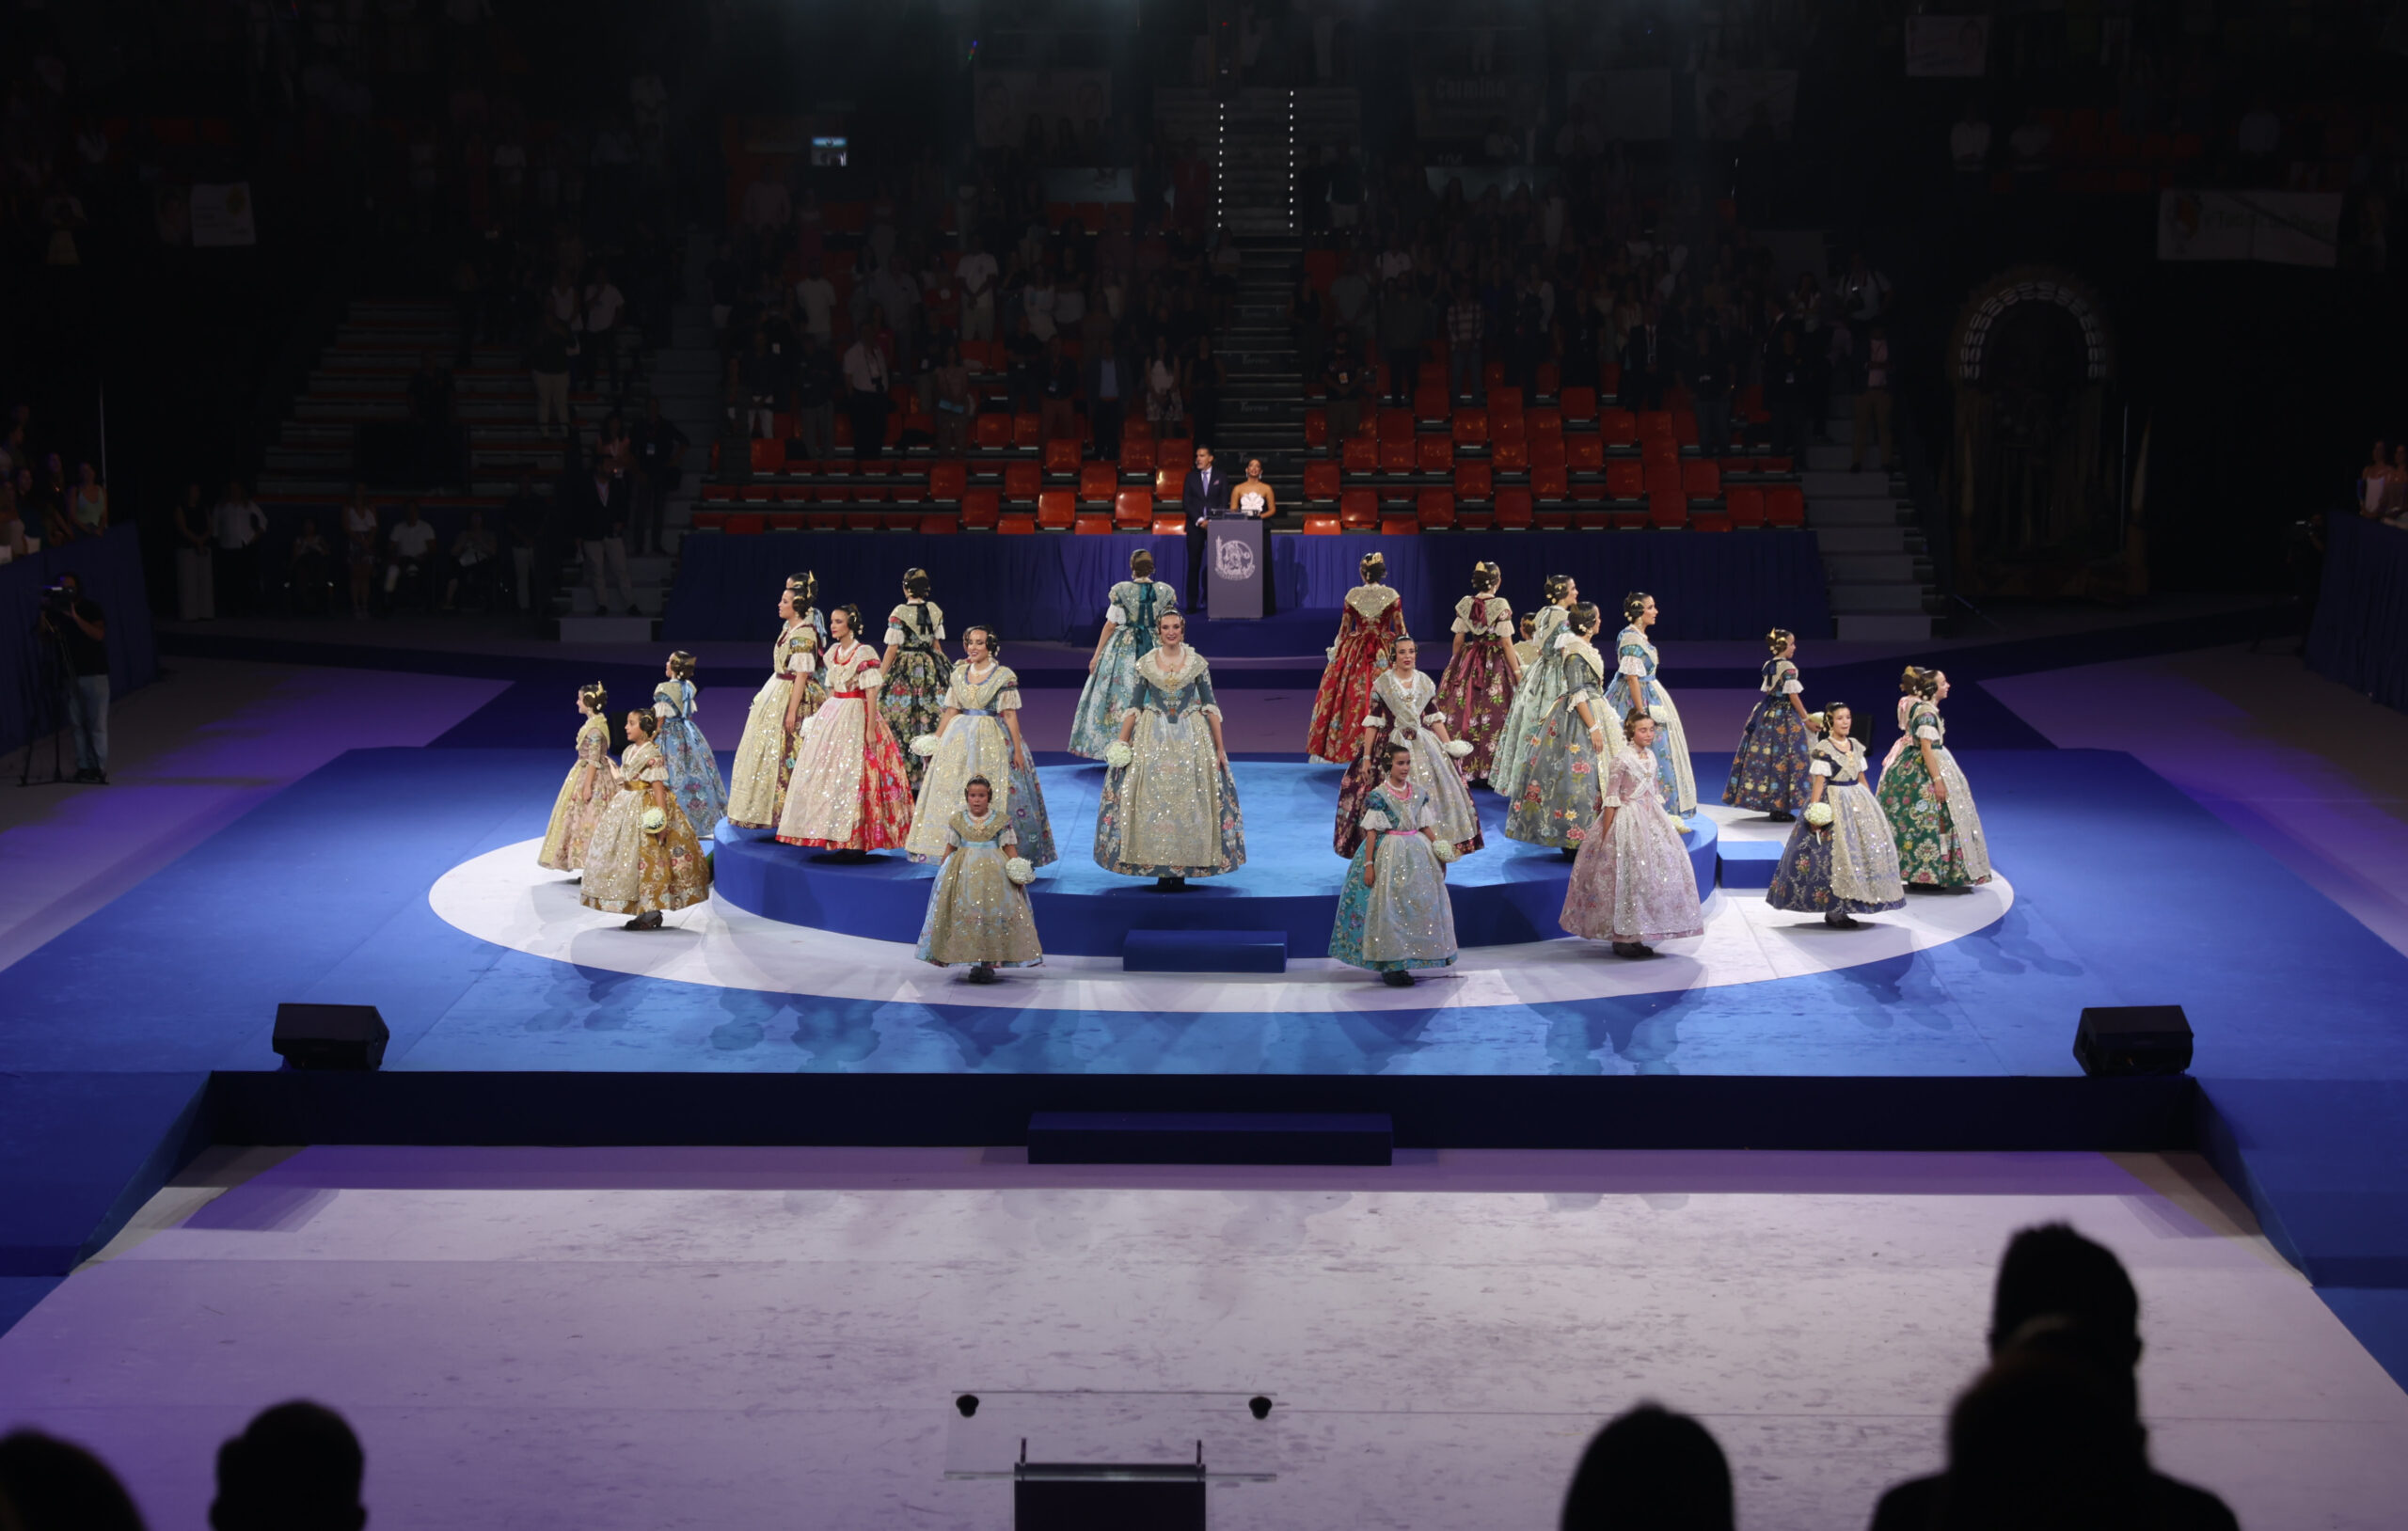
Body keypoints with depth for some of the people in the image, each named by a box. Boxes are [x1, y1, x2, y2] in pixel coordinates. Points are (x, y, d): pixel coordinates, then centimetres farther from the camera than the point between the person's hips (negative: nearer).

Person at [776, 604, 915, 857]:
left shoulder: (864, 653, -10)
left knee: (854, 776, -8)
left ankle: (858, 842, -3)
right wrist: (820, 720, 17)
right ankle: (840, 839, 10)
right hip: (832, 717, 8)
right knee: (830, 774, 5)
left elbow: (871, 694, -13)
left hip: (856, 717, -8)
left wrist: (871, 729, -18)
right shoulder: (833, 652, 12)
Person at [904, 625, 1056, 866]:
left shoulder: (1004, 676, -6)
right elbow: (951, 711, 12)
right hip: (960, 738, 5)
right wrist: (935, 741, 10)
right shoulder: (959, 673, 8)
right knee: (951, 791, 3)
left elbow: (1010, 714, -7)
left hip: (993, 740, -5)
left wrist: (1017, 749, -10)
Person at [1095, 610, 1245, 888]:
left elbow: (1210, 706, 0)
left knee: (1189, 802, -1)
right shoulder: (1145, 664, 2)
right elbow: (1134, 706, 4)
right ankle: (1160, 866, 6)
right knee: (1152, 802, -2)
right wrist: (1121, 744, -1)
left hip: (1191, 738, 0)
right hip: (1152, 740, 0)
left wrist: (1220, 747, -3)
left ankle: (1182, 867, 7)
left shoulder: (1198, 664, 0)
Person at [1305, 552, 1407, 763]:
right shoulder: (1392, 596, -7)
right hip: (1383, 655, -1)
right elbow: (1401, 631, -4)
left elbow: (1344, 629, 2)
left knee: (1353, 699, 8)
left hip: (1355, 654, 1)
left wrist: (1337, 651, 15)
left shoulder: (1352, 595, -4)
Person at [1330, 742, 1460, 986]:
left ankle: (1404, 963, 15)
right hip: (1388, 855, -6)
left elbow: (1426, 827, 11)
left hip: (1417, 853, 6)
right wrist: (1368, 864, -13)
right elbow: (1371, 831, -9)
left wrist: (1440, 852, 3)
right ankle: (1391, 965, 0)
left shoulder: (1419, 794, 6)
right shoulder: (1378, 795, -9)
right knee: (1389, 909, -5)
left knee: (1419, 906, 5)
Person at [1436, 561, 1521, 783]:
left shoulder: (1465, 604, 0)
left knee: (1463, 713, 9)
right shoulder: (1501, 605, -13)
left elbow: (1458, 640, 5)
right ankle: (1488, 769, 0)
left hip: (1469, 662, 4)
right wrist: (1517, 671, -7)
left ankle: (1464, 766, 13)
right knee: (1494, 716, 0)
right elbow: (1506, 643, -13)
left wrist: (1456, 665, 17)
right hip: (1496, 664, -4)